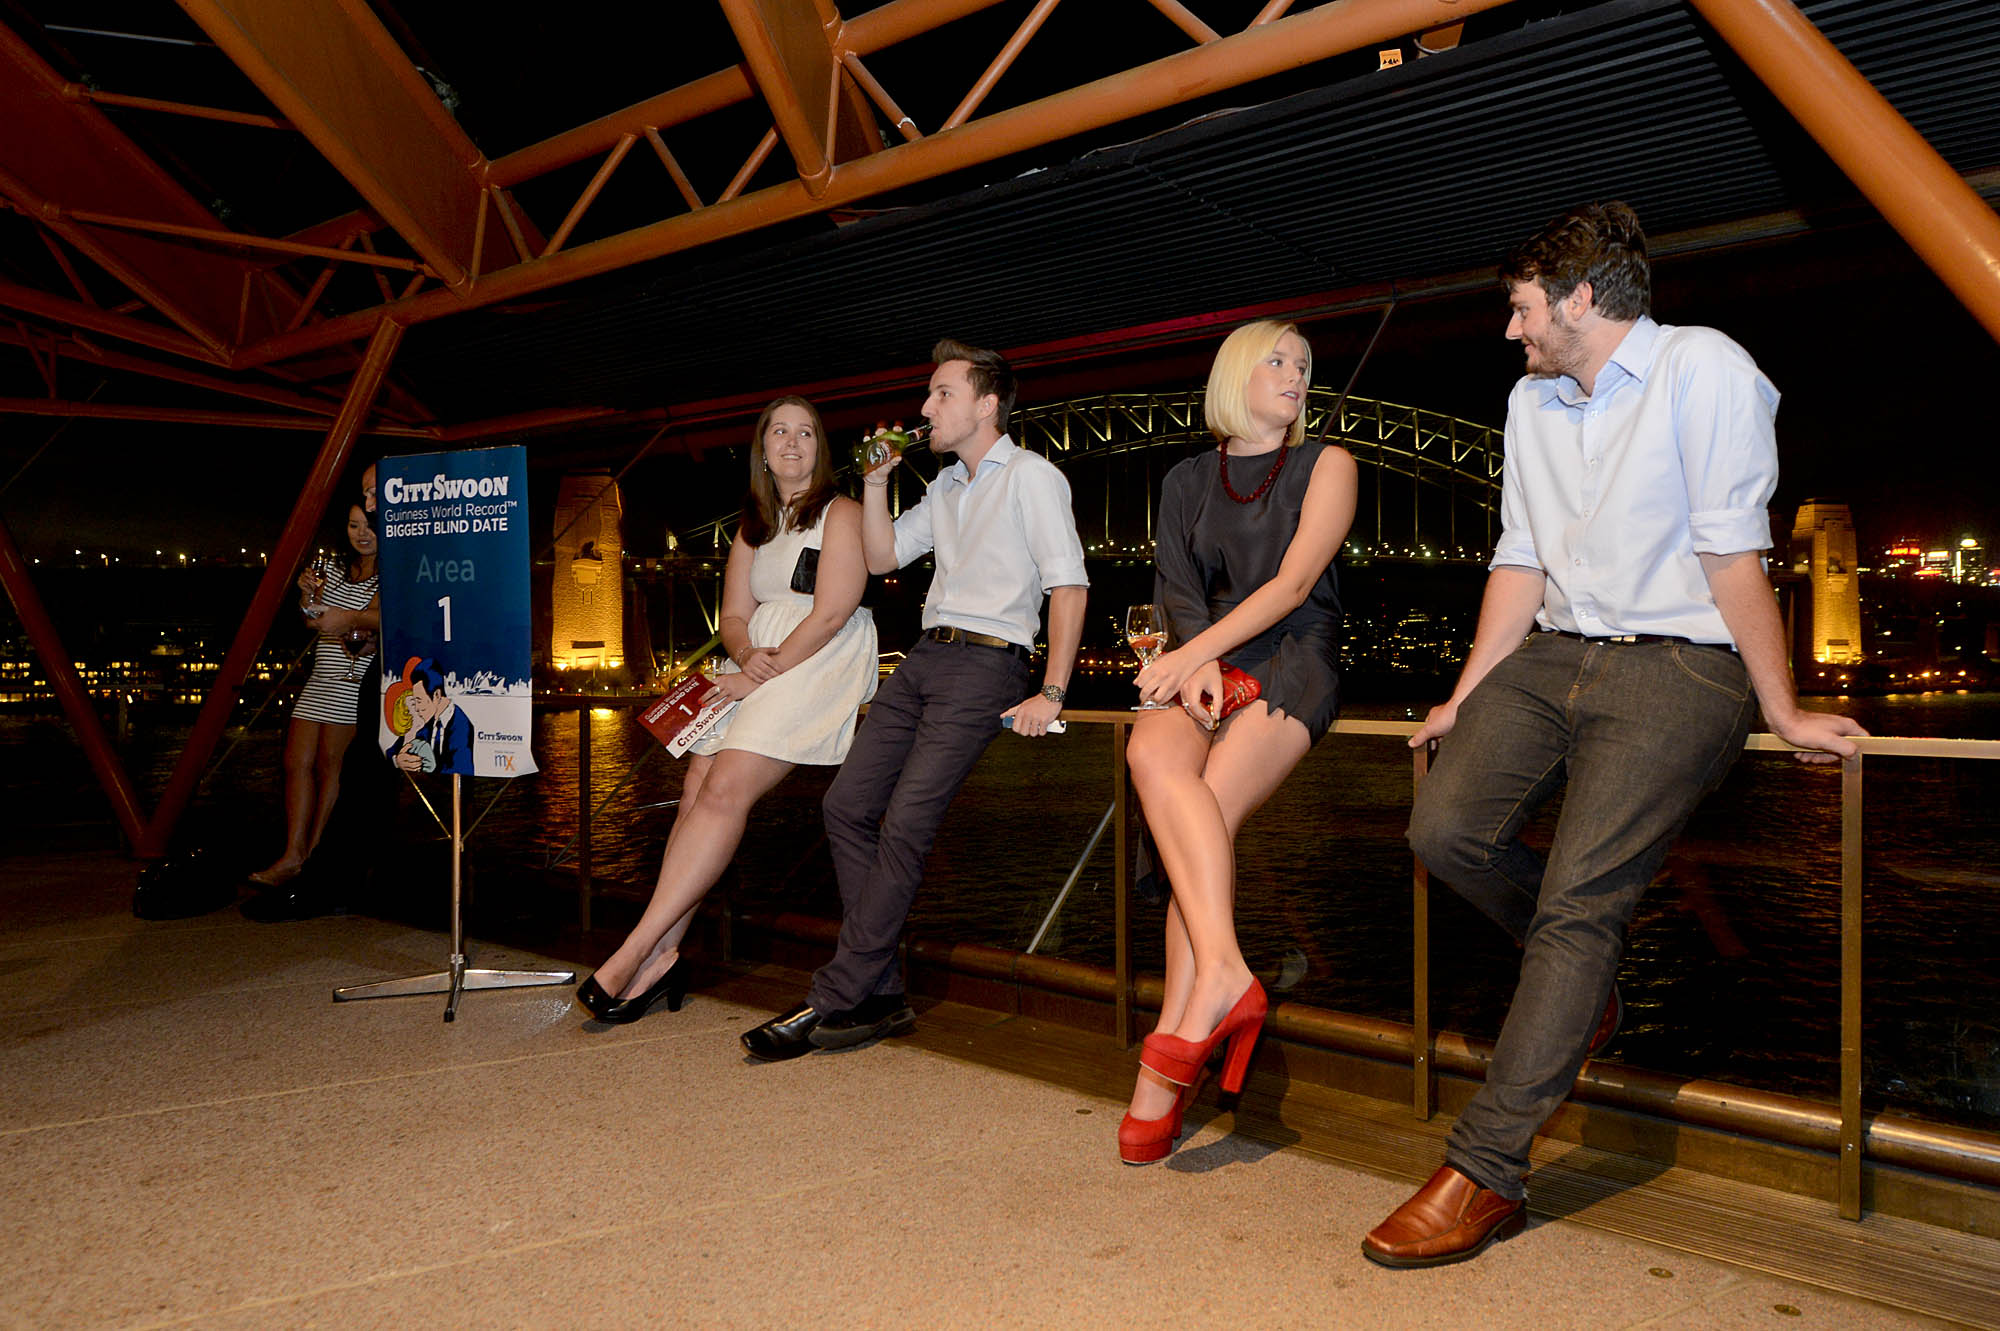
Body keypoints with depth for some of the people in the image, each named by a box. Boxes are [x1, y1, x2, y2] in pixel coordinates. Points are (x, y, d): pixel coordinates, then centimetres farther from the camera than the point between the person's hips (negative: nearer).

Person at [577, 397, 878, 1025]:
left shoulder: (841, 514, -1)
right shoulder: (753, 527, 22)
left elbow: (831, 615, -12)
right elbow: (734, 616, 16)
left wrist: (761, 675, -14)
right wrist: (746, 656, -8)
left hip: (819, 667, -7)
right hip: (758, 665, 7)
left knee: (724, 793, -21)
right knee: (696, 790, -11)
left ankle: (635, 953, -22)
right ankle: (661, 957, -11)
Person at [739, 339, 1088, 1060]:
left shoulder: (1031, 475, -1)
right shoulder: (945, 487, 24)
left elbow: (1068, 586, -9)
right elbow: (882, 556, 27)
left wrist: (1051, 693, -17)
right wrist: (875, 481, 13)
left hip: (984, 662, -8)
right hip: (923, 656, 8)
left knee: (905, 826, -16)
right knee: (847, 804, -3)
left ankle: (835, 1000, -11)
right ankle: (881, 993, 1)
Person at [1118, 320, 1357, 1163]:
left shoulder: (1325, 465, 10)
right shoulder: (1187, 481, 21)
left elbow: (1294, 583, -3)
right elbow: (1176, 588, 11)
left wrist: (1191, 653, -13)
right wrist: (1197, 668, -10)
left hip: (1293, 659, -3)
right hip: (1202, 664, 3)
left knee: (1205, 806, -29)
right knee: (1153, 754, -32)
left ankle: (1167, 1062, -28)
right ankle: (1222, 976, -37)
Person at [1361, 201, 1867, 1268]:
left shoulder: (1703, 369, -6)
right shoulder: (1531, 403, 16)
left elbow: (1734, 557, -11)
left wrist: (1782, 714, -8)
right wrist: (1466, 698, 9)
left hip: (1678, 664, -6)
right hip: (1553, 655, 7)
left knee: (1579, 900, -18)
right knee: (1445, 829, -15)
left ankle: (1485, 1173, -13)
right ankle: (1585, 988, 14)